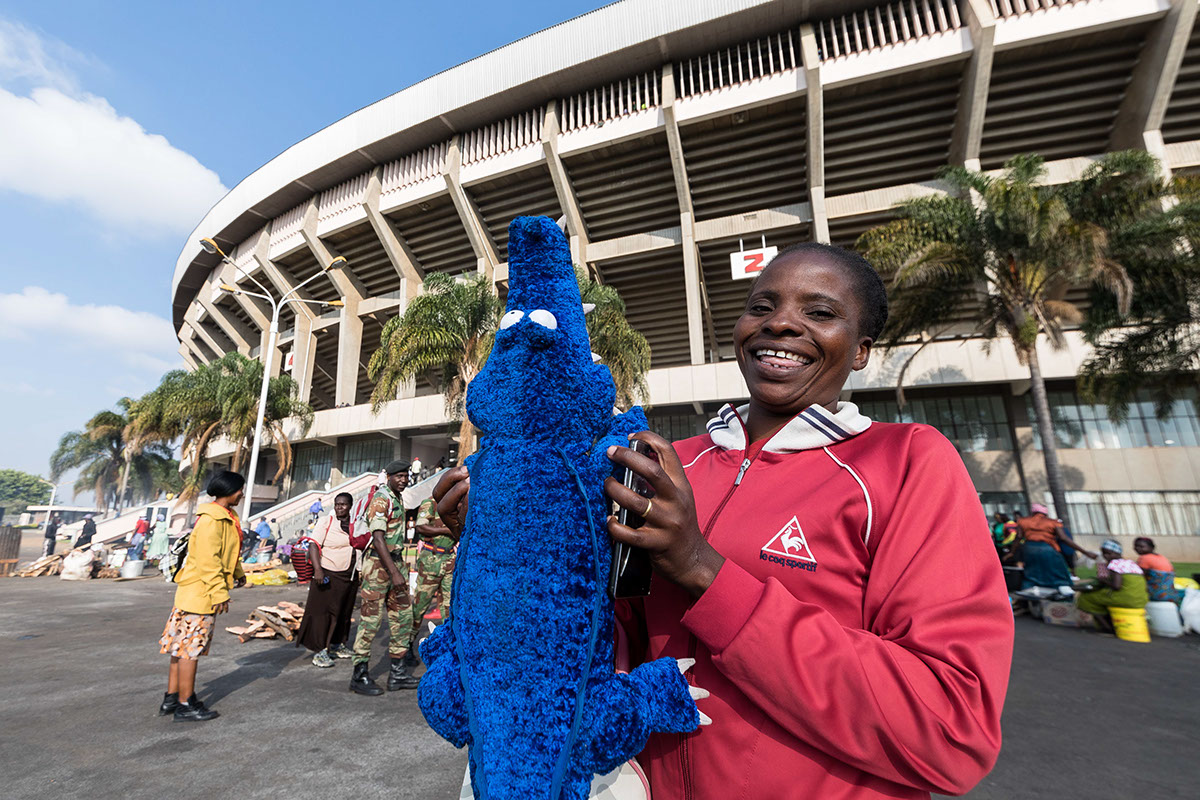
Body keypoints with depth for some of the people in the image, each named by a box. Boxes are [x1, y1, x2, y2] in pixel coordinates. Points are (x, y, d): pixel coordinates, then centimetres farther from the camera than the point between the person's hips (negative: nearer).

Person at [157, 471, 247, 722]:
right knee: (190, 647, 0)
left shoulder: (225, 517, 11)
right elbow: (207, 560, -24)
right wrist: (220, 593, -22)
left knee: (183, 644, 16)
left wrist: (237, 573, 18)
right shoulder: (211, 519, -21)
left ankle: (171, 698, 27)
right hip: (200, 591, -10)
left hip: (191, 592, 10)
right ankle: (185, 706, 9)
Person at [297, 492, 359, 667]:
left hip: (349, 576, 5)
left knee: (344, 612, 12)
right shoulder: (326, 523, -7)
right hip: (327, 575, -5)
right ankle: (320, 651, 6)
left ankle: (337, 644, 28)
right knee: (323, 611, -3)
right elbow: (314, 546, -14)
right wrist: (317, 569, -26)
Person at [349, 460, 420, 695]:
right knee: (371, 617, -1)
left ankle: (397, 672, 17)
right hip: (378, 563, -9)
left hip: (396, 560, 9)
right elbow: (378, 538, -22)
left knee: (403, 615, 9)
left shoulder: (398, 498, 13)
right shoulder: (381, 499, -15)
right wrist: (394, 572, -26)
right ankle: (360, 675, 11)